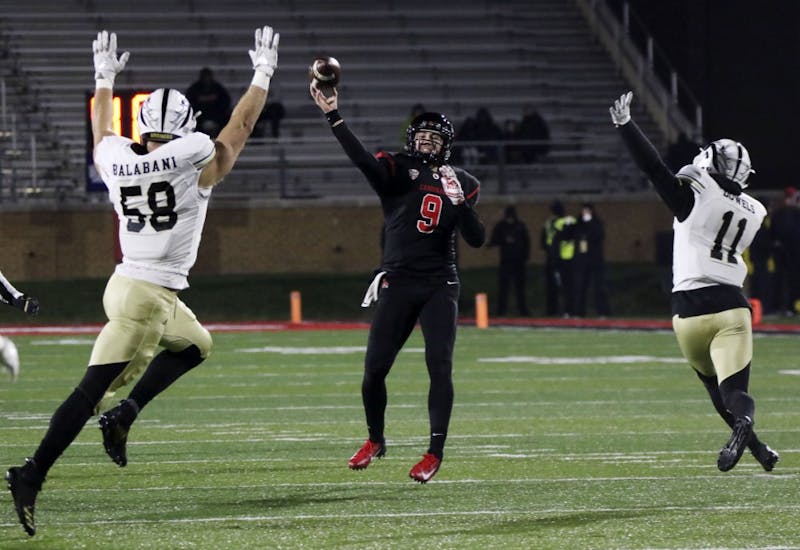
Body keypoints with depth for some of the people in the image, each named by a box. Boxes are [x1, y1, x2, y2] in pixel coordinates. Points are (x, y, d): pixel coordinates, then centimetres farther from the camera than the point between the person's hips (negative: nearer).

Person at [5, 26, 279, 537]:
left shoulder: (115, 160, 2)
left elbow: (102, 129, 26)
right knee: (92, 392, -6)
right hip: (148, 298, -7)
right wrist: (264, 73, 20)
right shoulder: (196, 162, -10)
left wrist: (104, 78, 41)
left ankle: (124, 415, 11)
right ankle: (32, 476, -13)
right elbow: (241, 125, 5)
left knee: (196, 345, 25)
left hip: (127, 283, 7)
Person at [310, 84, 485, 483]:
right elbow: (363, 160, -18)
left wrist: (458, 201, -15)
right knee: (375, 369, -1)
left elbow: (476, 239, 1)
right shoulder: (397, 170, 2)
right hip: (397, 283, -1)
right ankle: (375, 440, 23)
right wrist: (333, 116, -30)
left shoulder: (462, 184, 9)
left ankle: (435, 453, -8)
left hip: (440, 286, 1)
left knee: (440, 368, -12)